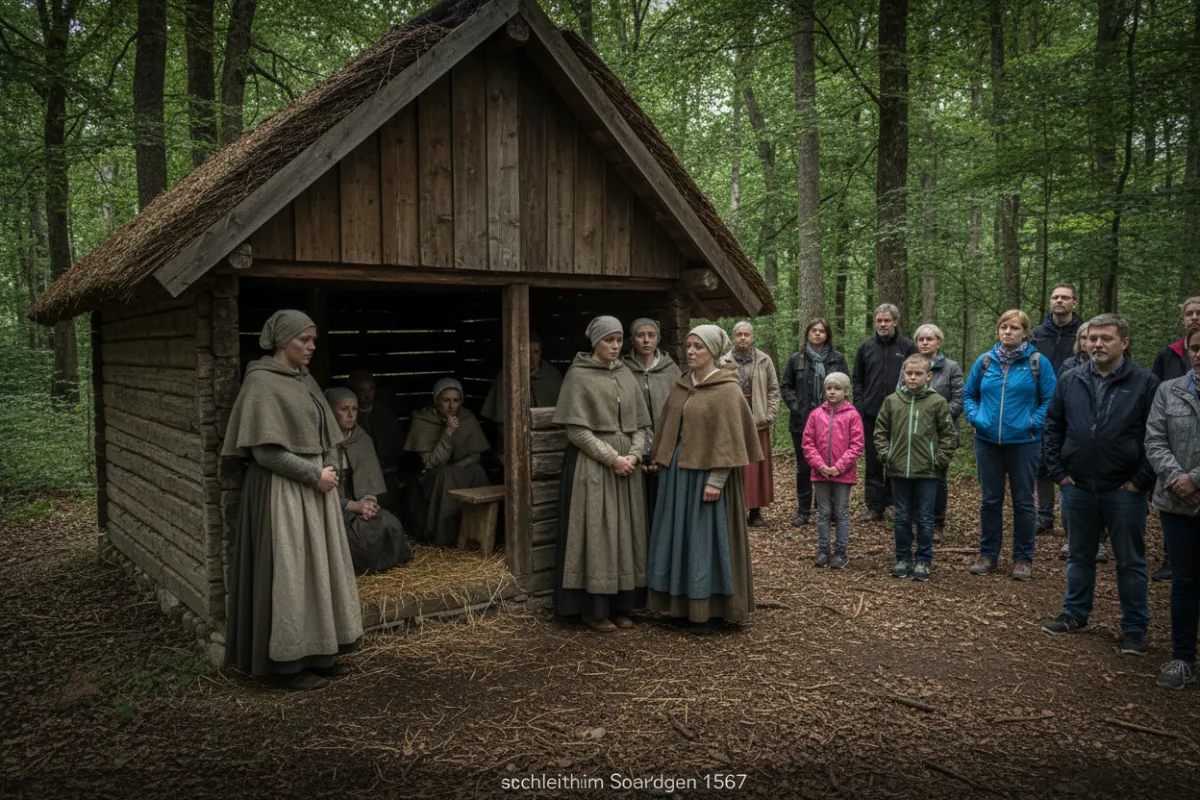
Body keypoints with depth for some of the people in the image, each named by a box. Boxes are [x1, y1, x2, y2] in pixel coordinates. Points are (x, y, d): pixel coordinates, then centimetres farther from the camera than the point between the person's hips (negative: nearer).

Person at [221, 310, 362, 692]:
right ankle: (289, 663, 11)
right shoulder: (261, 382, -12)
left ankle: (319, 654, 22)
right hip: (282, 491, -8)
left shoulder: (305, 380, 11)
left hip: (316, 489, 8)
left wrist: (330, 470, 1)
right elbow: (265, 450, -18)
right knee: (288, 572, -1)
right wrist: (313, 475, -15)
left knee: (319, 568, 11)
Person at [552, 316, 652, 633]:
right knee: (595, 532, -3)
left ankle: (621, 605, 17)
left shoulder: (626, 375, 11)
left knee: (624, 531, 7)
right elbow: (576, 429, -11)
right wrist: (612, 458, -15)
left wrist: (634, 455, -6)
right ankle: (593, 608, 7)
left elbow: (641, 423, 12)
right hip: (591, 464, -5)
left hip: (626, 463, 6)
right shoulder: (578, 375, -5)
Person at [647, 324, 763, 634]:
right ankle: (684, 604, 23)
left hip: (705, 472, -7)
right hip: (677, 471, 7)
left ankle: (712, 609, 13)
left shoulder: (727, 389, -11)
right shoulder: (681, 385, 10)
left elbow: (729, 438, -15)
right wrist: (659, 458, 10)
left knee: (707, 537, 0)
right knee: (680, 536, 12)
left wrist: (716, 480, -19)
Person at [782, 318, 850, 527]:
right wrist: (795, 405, -3)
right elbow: (786, 386, 10)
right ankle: (803, 511, 17)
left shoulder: (838, 359, 3)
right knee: (803, 468, 8)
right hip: (802, 421, 1)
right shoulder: (796, 359, 5)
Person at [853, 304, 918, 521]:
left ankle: (894, 502, 15)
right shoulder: (866, 347, 8)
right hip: (871, 414, 2)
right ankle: (874, 506, 12)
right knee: (873, 462, 6)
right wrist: (859, 407, 1)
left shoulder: (908, 347, 2)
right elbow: (858, 380, 10)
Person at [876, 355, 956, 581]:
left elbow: (949, 435, 0)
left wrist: (939, 460, -6)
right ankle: (903, 559, 23)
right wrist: (885, 455, -1)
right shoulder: (892, 400, 3)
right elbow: (880, 431, 9)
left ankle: (923, 561, 17)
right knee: (902, 518, 12)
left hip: (927, 472, -2)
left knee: (925, 519, 7)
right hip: (898, 470, 2)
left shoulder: (937, 402, -3)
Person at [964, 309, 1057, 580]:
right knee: (990, 500, 11)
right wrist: (974, 416, -1)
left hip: (1023, 443, -3)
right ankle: (988, 554, 22)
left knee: (1023, 502, 7)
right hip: (988, 442, 3)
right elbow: (968, 394, 14)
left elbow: (1050, 399, -3)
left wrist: (1034, 422, -13)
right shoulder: (985, 361, 4)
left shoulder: (1037, 362, -5)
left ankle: (1023, 558, 18)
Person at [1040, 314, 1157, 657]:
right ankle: (1075, 615, 30)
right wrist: (1057, 471, 2)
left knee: (1130, 562, 8)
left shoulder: (1145, 383, -6)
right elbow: (1053, 428, 9)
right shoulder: (1070, 381, 3)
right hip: (1078, 488, 3)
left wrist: (1140, 481, -9)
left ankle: (1135, 628, 20)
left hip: (1124, 491, -3)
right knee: (1079, 555, 16)